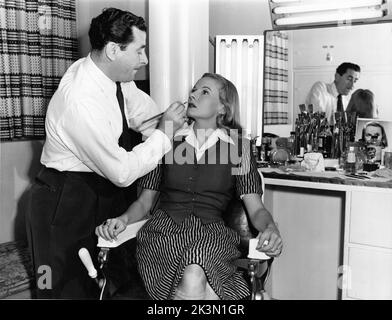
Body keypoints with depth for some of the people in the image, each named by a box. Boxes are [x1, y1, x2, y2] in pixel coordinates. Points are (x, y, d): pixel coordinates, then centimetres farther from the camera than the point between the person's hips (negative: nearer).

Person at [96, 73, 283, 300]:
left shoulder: (238, 147, 12)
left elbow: (256, 209, 6)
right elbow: (145, 201, 16)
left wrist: (271, 229, -16)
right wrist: (123, 219, -5)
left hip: (212, 231, -1)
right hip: (165, 229, 1)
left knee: (194, 278, -36)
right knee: (193, 282, -32)